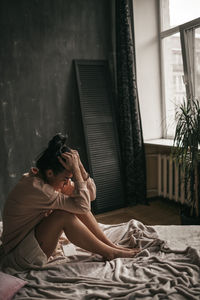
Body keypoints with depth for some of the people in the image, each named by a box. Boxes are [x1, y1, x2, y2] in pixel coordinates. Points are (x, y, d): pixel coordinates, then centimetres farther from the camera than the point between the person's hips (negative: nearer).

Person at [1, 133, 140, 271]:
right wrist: (75, 169, -30)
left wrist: (79, 164, -16)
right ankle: (110, 253, -14)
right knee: (64, 216, -30)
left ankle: (112, 245, -3)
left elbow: (91, 194, -4)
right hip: (21, 257, -8)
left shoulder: (53, 180, -3)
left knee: (75, 201, -8)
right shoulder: (34, 187, -30)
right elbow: (83, 206, -32)